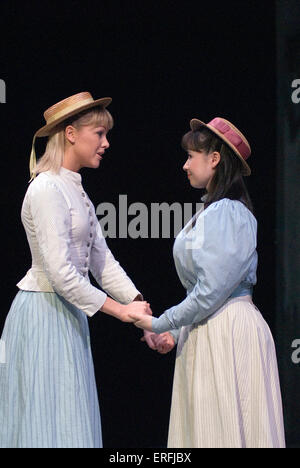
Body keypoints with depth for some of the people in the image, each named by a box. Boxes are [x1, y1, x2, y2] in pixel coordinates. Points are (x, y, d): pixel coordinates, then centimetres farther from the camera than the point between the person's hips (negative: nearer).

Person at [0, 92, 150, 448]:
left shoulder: (75, 191, 15)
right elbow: (60, 273, -21)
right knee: (49, 428, -7)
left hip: (70, 315, 9)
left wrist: (141, 307, 2)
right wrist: (121, 311, -16)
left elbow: (101, 261, 13)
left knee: (70, 424, 8)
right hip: (44, 314, -9)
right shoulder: (47, 190, -15)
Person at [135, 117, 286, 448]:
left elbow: (212, 290, -19)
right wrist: (178, 333, 12)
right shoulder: (210, 212, 15)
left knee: (223, 430, -6)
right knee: (203, 428, 9)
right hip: (207, 331, 10)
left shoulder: (225, 213, -15)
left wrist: (161, 325, -9)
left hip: (228, 332, -10)